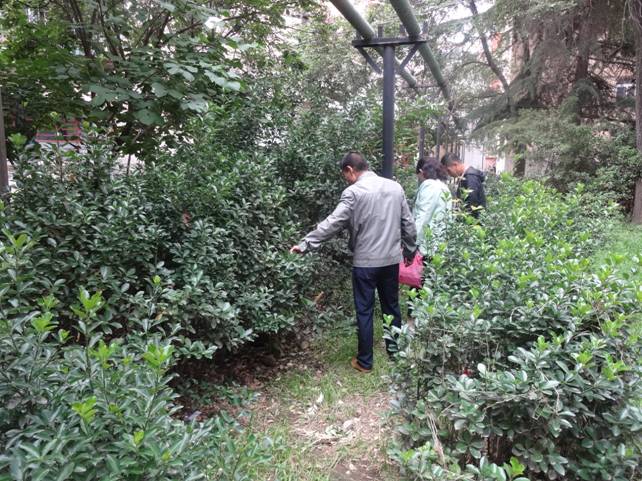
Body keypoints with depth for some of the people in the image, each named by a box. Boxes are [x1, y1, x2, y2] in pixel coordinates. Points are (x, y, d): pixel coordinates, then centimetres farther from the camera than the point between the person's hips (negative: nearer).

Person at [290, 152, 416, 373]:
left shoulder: (354, 192, -13)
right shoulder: (395, 187, 5)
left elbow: (333, 223, -18)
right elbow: (408, 223, 9)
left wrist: (305, 244, -15)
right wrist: (409, 250, 20)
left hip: (365, 261, -5)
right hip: (391, 258, 5)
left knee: (364, 311, 6)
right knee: (392, 306, 19)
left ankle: (364, 361, 15)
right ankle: (395, 350, 32)